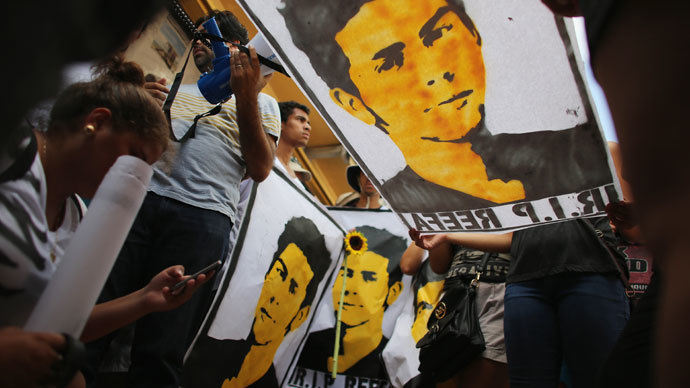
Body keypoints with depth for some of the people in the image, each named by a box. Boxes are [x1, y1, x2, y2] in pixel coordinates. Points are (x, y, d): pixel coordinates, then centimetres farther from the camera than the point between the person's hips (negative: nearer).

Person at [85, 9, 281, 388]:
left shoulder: (262, 103, 18)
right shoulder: (176, 91, 31)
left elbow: (259, 170, 4)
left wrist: (245, 96, -5)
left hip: (203, 218, -3)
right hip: (138, 199, 4)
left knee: (160, 355, -3)